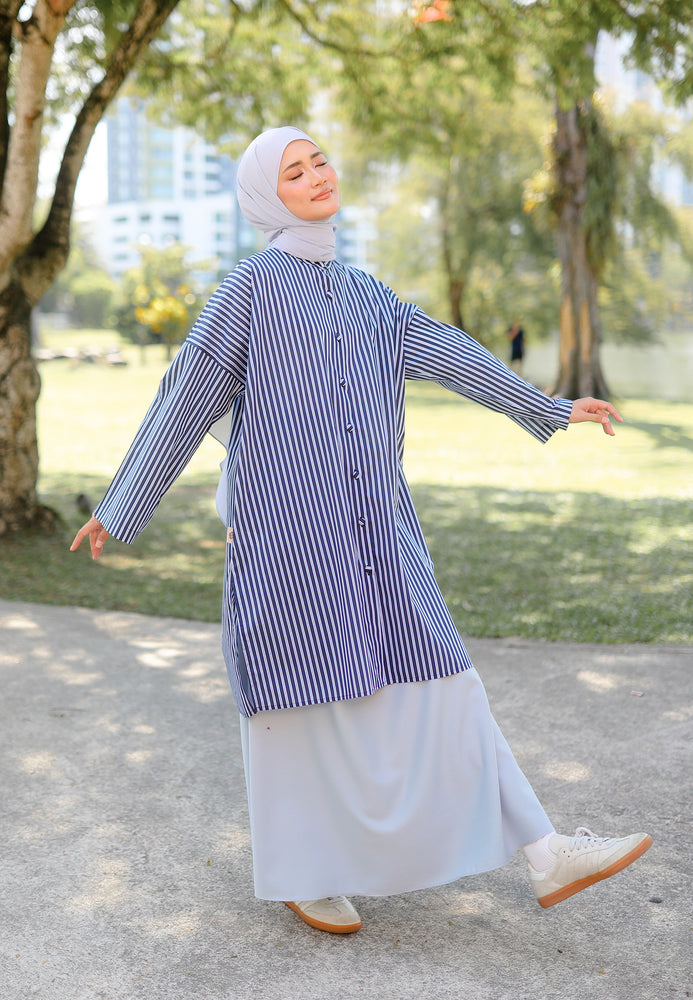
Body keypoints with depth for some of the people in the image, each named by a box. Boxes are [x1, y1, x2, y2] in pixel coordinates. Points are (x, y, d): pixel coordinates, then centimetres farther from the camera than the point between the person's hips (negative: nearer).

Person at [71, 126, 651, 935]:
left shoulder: (362, 293, 16)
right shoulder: (250, 287, -3)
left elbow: (448, 353, 19)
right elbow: (184, 401, -1)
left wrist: (550, 410, 22)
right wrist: (119, 507, 2)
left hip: (371, 529, 6)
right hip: (286, 529, -6)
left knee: (434, 679, 3)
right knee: (302, 694, 3)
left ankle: (542, 856, 5)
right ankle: (296, 872, 23)